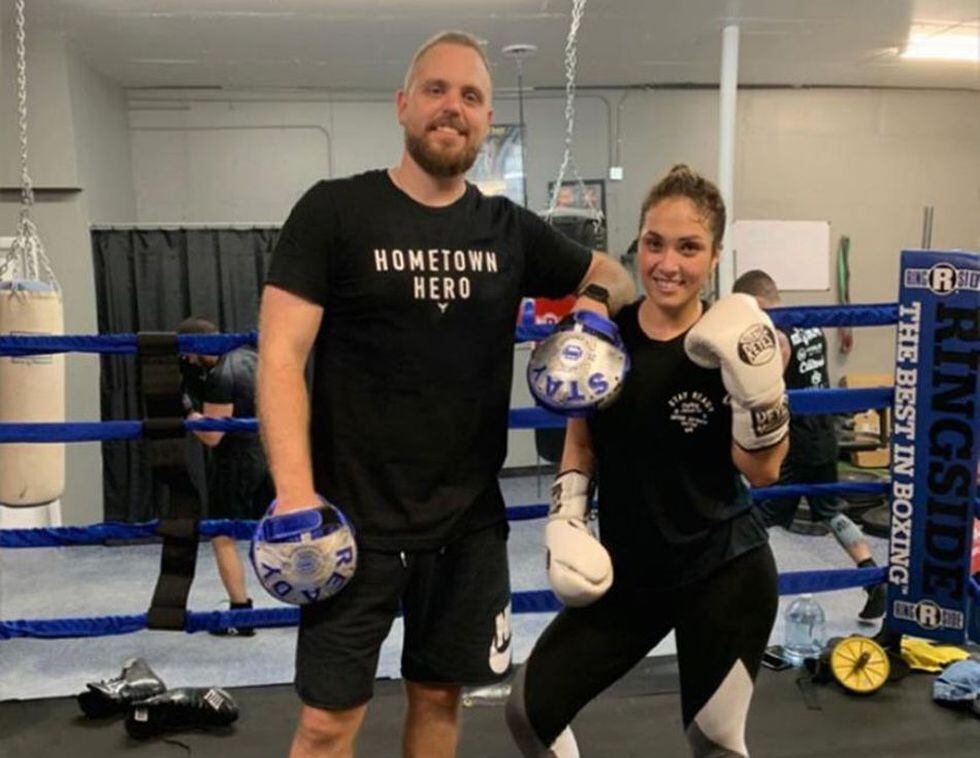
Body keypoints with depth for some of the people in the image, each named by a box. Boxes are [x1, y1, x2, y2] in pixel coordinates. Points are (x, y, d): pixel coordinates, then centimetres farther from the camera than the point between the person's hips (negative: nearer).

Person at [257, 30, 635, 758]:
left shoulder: (511, 229, 5)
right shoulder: (334, 211, -6)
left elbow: (613, 275, 21)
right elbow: (281, 355, -11)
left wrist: (593, 304, -3)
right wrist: (295, 494, -20)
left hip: (470, 519, 4)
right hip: (356, 517, -3)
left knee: (439, 696, 18)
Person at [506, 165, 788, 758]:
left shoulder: (731, 344, -12)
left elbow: (764, 471, -12)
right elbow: (581, 442, 7)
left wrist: (761, 383, -27)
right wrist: (565, 521, -6)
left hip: (725, 574, -3)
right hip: (629, 573, 4)